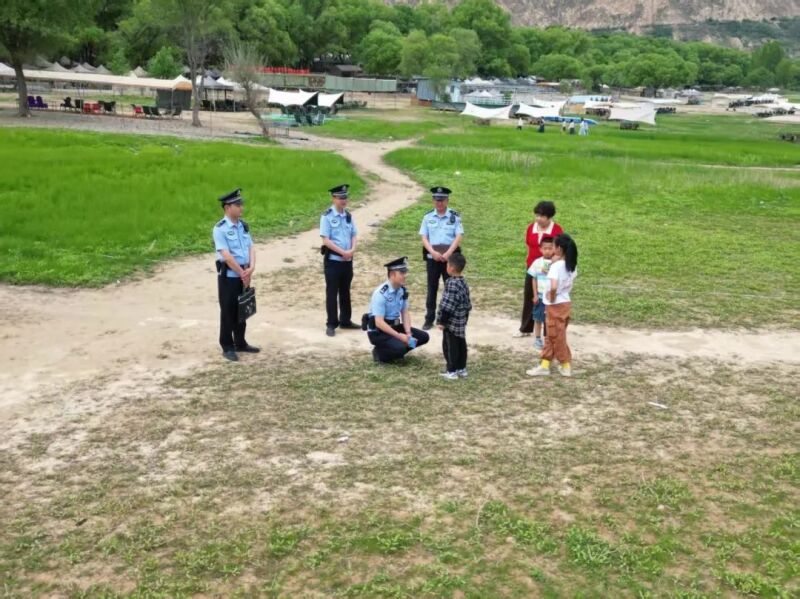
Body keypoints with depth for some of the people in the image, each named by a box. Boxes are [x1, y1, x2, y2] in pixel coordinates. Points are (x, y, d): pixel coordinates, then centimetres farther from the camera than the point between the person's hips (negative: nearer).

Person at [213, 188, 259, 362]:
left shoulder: (243, 226, 8)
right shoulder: (220, 229, -14)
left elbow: (251, 248, 4)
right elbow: (226, 256, -19)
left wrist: (251, 268, -12)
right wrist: (242, 273, -15)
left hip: (244, 275, 7)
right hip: (228, 276, -6)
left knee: (242, 310, 15)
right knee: (228, 312, 2)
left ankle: (240, 343, 28)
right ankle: (227, 347, 12)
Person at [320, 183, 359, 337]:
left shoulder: (348, 216, 9)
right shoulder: (327, 216, -9)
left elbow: (354, 236, 9)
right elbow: (326, 240, -14)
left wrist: (352, 250, -10)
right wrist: (342, 252, -17)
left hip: (347, 260, 6)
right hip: (333, 260, -5)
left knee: (345, 292, 15)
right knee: (332, 293, 0)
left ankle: (345, 321, 26)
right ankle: (331, 324, 7)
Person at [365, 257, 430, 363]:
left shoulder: (403, 290, -1)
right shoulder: (381, 293, -24)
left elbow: (405, 314, 4)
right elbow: (379, 323, -26)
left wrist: (408, 334, -13)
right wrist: (399, 336, -28)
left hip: (394, 326, 8)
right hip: (378, 331, -8)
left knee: (423, 337, -1)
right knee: (400, 347, -31)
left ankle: (398, 350, 9)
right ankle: (379, 352, -3)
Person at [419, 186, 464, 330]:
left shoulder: (455, 217, 0)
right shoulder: (428, 217, 5)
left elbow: (459, 237, -7)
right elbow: (424, 238, 2)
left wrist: (448, 253, -17)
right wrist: (433, 252, -13)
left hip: (450, 257, -1)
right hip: (432, 257, 1)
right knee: (431, 289, 6)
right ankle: (429, 319, 13)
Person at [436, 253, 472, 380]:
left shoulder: (451, 284, -21)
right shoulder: (464, 283, 8)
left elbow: (448, 306, -23)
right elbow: (467, 305, 14)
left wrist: (442, 321, -17)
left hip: (451, 322, -9)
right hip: (461, 321, 9)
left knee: (450, 346, 0)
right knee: (461, 344, 14)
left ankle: (452, 371, 5)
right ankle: (462, 369, 23)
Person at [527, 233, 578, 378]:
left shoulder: (556, 266, -22)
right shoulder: (572, 265, 2)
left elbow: (553, 287, -36)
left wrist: (552, 298, -18)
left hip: (555, 306, -8)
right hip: (566, 302, 8)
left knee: (557, 337, 7)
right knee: (551, 336, 16)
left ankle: (566, 366, 18)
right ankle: (544, 365, 22)